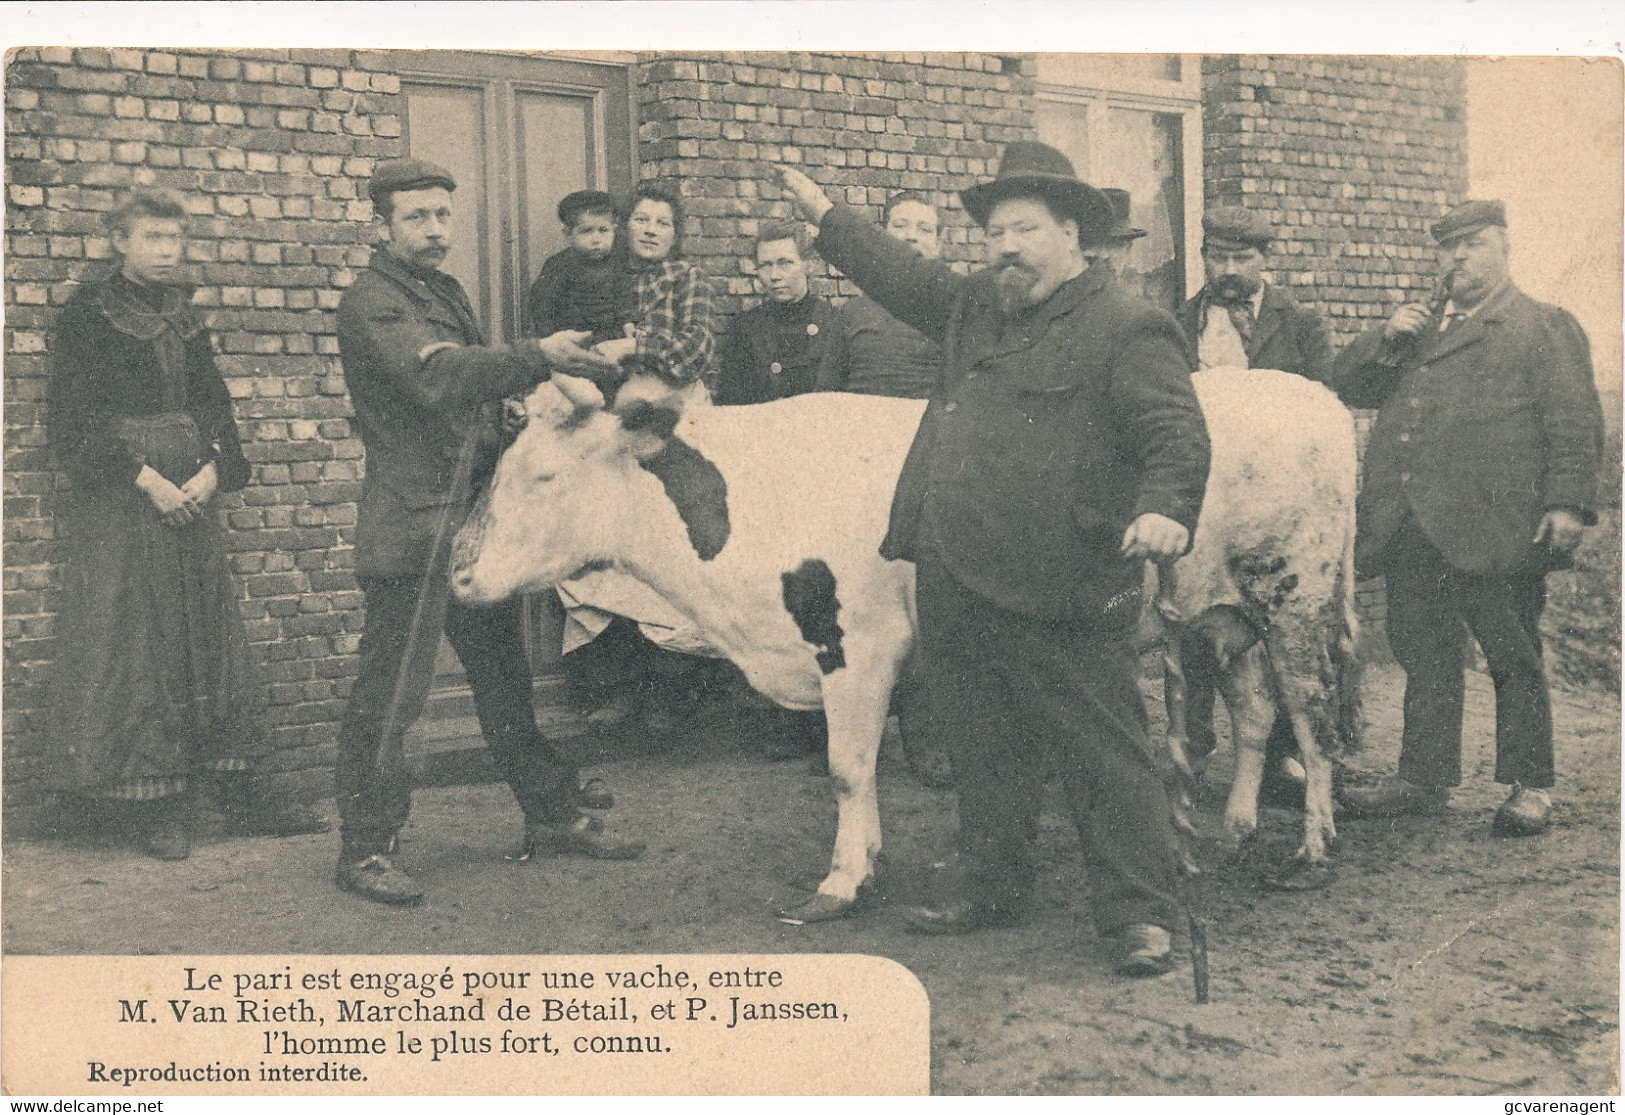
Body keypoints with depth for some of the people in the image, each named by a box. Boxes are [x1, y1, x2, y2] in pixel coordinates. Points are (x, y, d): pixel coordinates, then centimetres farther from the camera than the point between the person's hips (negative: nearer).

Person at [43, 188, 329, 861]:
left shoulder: (183, 317, 15)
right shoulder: (87, 315, -3)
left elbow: (213, 403, 14)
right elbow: (73, 420, -9)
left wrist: (213, 468, -5)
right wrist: (145, 478, -16)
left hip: (188, 496, 6)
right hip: (119, 504, -6)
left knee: (212, 639, 5)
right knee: (135, 645, -5)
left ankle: (244, 796, 9)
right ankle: (158, 808, 1)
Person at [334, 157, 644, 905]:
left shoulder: (448, 291, 19)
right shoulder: (372, 304, -10)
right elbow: (439, 375, -28)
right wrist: (537, 357, -39)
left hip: (476, 517, 9)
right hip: (411, 526, -9)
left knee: (506, 676, 15)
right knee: (391, 692, -5)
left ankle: (550, 816, 24)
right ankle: (365, 850, 4)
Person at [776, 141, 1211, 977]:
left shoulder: (1126, 331, -6)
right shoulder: (973, 311, 18)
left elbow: (1176, 431, -14)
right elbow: (903, 277, 33)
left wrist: (1165, 507, -32)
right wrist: (827, 216, 36)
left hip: (1061, 595, -8)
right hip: (956, 587, 8)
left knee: (1105, 752, -1)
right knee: (984, 748, 18)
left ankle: (1140, 912, 6)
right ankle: (990, 886, 32)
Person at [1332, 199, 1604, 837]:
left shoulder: (1545, 327, 6)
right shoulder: (1415, 327, 23)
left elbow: (1575, 422, -3)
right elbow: (1347, 388, 20)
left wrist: (1567, 502, -14)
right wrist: (1384, 343, 2)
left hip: (1494, 529, -5)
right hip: (1409, 527, 5)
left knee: (1514, 660, 2)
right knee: (1422, 657, 9)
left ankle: (1530, 786, 12)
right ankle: (1423, 780, 18)